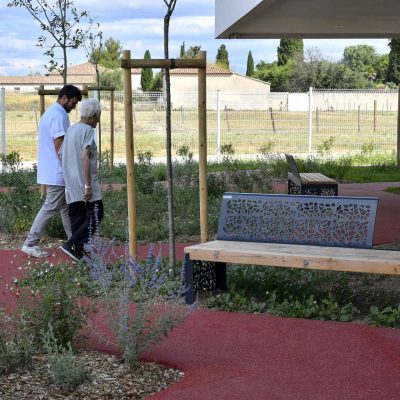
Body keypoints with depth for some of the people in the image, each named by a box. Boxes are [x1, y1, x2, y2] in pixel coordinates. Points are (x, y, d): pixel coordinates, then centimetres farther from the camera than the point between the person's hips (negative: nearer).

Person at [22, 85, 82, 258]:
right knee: (50, 208, -6)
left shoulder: (50, 113, 17)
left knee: (66, 208, 14)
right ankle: (30, 244, -2)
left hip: (51, 172, 11)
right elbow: (59, 144, -21)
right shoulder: (59, 115, -16)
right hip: (57, 173, -11)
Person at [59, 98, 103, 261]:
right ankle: (70, 244, -13)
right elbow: (85, 157, -19)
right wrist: (88, 185, -20)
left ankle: (79, 253, 11)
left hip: (71, 185, 9)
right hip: (84, 182, -9)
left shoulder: (70, 130, 16)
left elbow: (61, 155, 19)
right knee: (95, 217, -6)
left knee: (77, 217, 11)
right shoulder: (88, 130, -9)